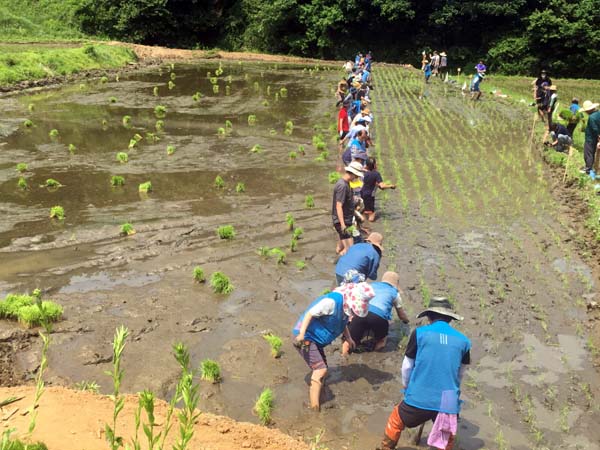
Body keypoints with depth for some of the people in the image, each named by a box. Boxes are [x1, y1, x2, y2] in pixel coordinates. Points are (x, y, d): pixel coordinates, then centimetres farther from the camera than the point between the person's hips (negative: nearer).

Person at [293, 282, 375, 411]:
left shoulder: (346, 306, 3)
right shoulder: (332, 301, -26)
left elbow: (341, 323, 24)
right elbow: (310, 313, -27)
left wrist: (348, 338, 19)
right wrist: (301, 334, -33)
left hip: (315, 340, 10)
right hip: (306, 338, -10)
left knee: (321, 369, 17)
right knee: (321, 370, -16)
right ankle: (315, 407, -15)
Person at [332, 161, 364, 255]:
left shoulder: (346, 183, 6)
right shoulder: (342, 186, -25)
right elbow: (339, 206, -30)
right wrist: (342, 225, -36)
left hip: (347, 219, 10)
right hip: (342, 221, -10)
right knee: (349, 249, -13)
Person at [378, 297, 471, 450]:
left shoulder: (420, 333, -3)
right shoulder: (463, 341, 3)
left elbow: (407, 366, 8)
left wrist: (407, 386, 28)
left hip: (419, 399, -1)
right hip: (448, 403, 2)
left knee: (396, 421, 26)